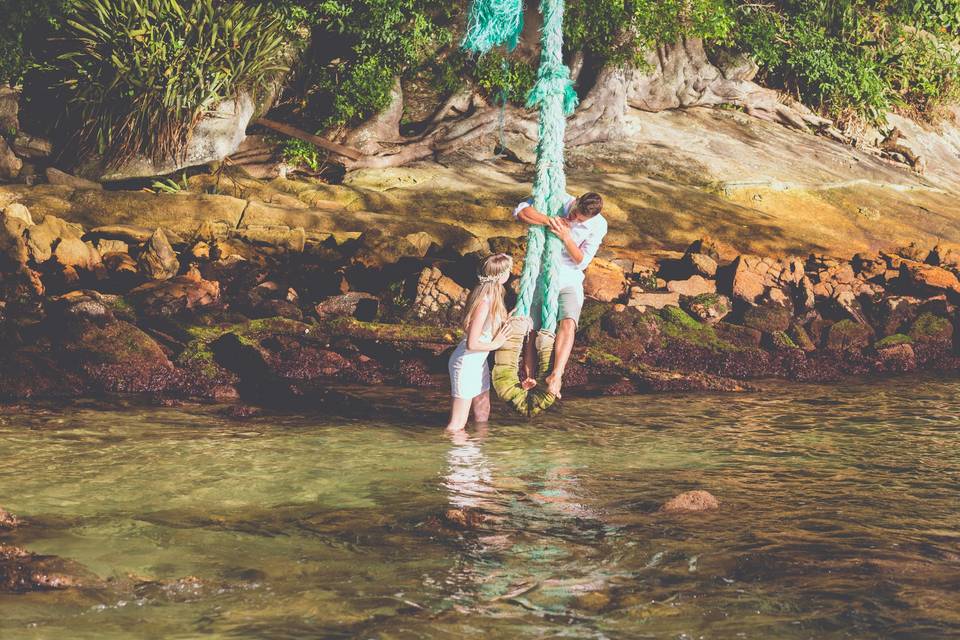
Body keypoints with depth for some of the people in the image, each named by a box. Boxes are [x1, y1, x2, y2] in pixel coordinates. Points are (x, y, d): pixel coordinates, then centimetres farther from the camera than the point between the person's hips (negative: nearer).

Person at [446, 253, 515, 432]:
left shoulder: (492, 296, 1)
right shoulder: (484, 302, -27)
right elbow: (472, 343, -26)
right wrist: (496, 344, -13)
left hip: (479, 362, 10)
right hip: (466, 362, -10)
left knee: (482, 415, 19)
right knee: (458, 424, -4)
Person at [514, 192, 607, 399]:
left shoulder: (598, 226, -13)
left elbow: (581, 262, -12)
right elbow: (520, 211, -20)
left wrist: (566, 237, -28)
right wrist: (550, 221, -33)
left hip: (569, 281, -1)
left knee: (568, 324, -25)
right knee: (532, 331, -3)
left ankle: (556, 376, -30)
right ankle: (528, 380, 4)